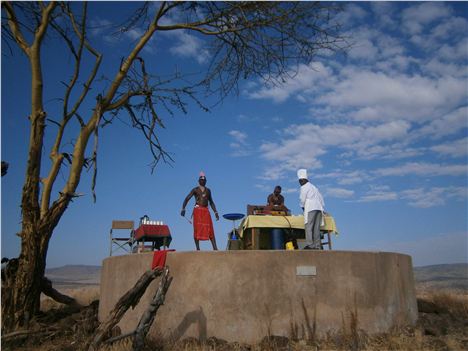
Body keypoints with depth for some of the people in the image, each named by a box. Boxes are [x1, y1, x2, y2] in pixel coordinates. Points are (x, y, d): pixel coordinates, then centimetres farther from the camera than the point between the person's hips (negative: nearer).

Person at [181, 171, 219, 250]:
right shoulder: (195, 190, 6)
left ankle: (215, 247, -7)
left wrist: (215, 212, 16)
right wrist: (183, 209, -16)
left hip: (206, 211, 3)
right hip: (198, 210, -3)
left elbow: (211, 202, 24)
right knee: (197, 229, -7)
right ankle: (197, 248, -3)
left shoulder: (208, 190, 18)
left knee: (210, 229, -4)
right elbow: (187, 199, -2)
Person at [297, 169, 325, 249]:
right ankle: (317, 246, 2)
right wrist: (322, 207, 24)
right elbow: (321, 198, 24)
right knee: (316, 228, 5)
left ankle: (310, 245, -16)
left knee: (309, 227, -9)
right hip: (319, 208, 8)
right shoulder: (314, 187, 26)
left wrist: (303, 207, 15)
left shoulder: (304, 187, 2)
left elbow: (302, 199, -1)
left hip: (310, 208, -8)